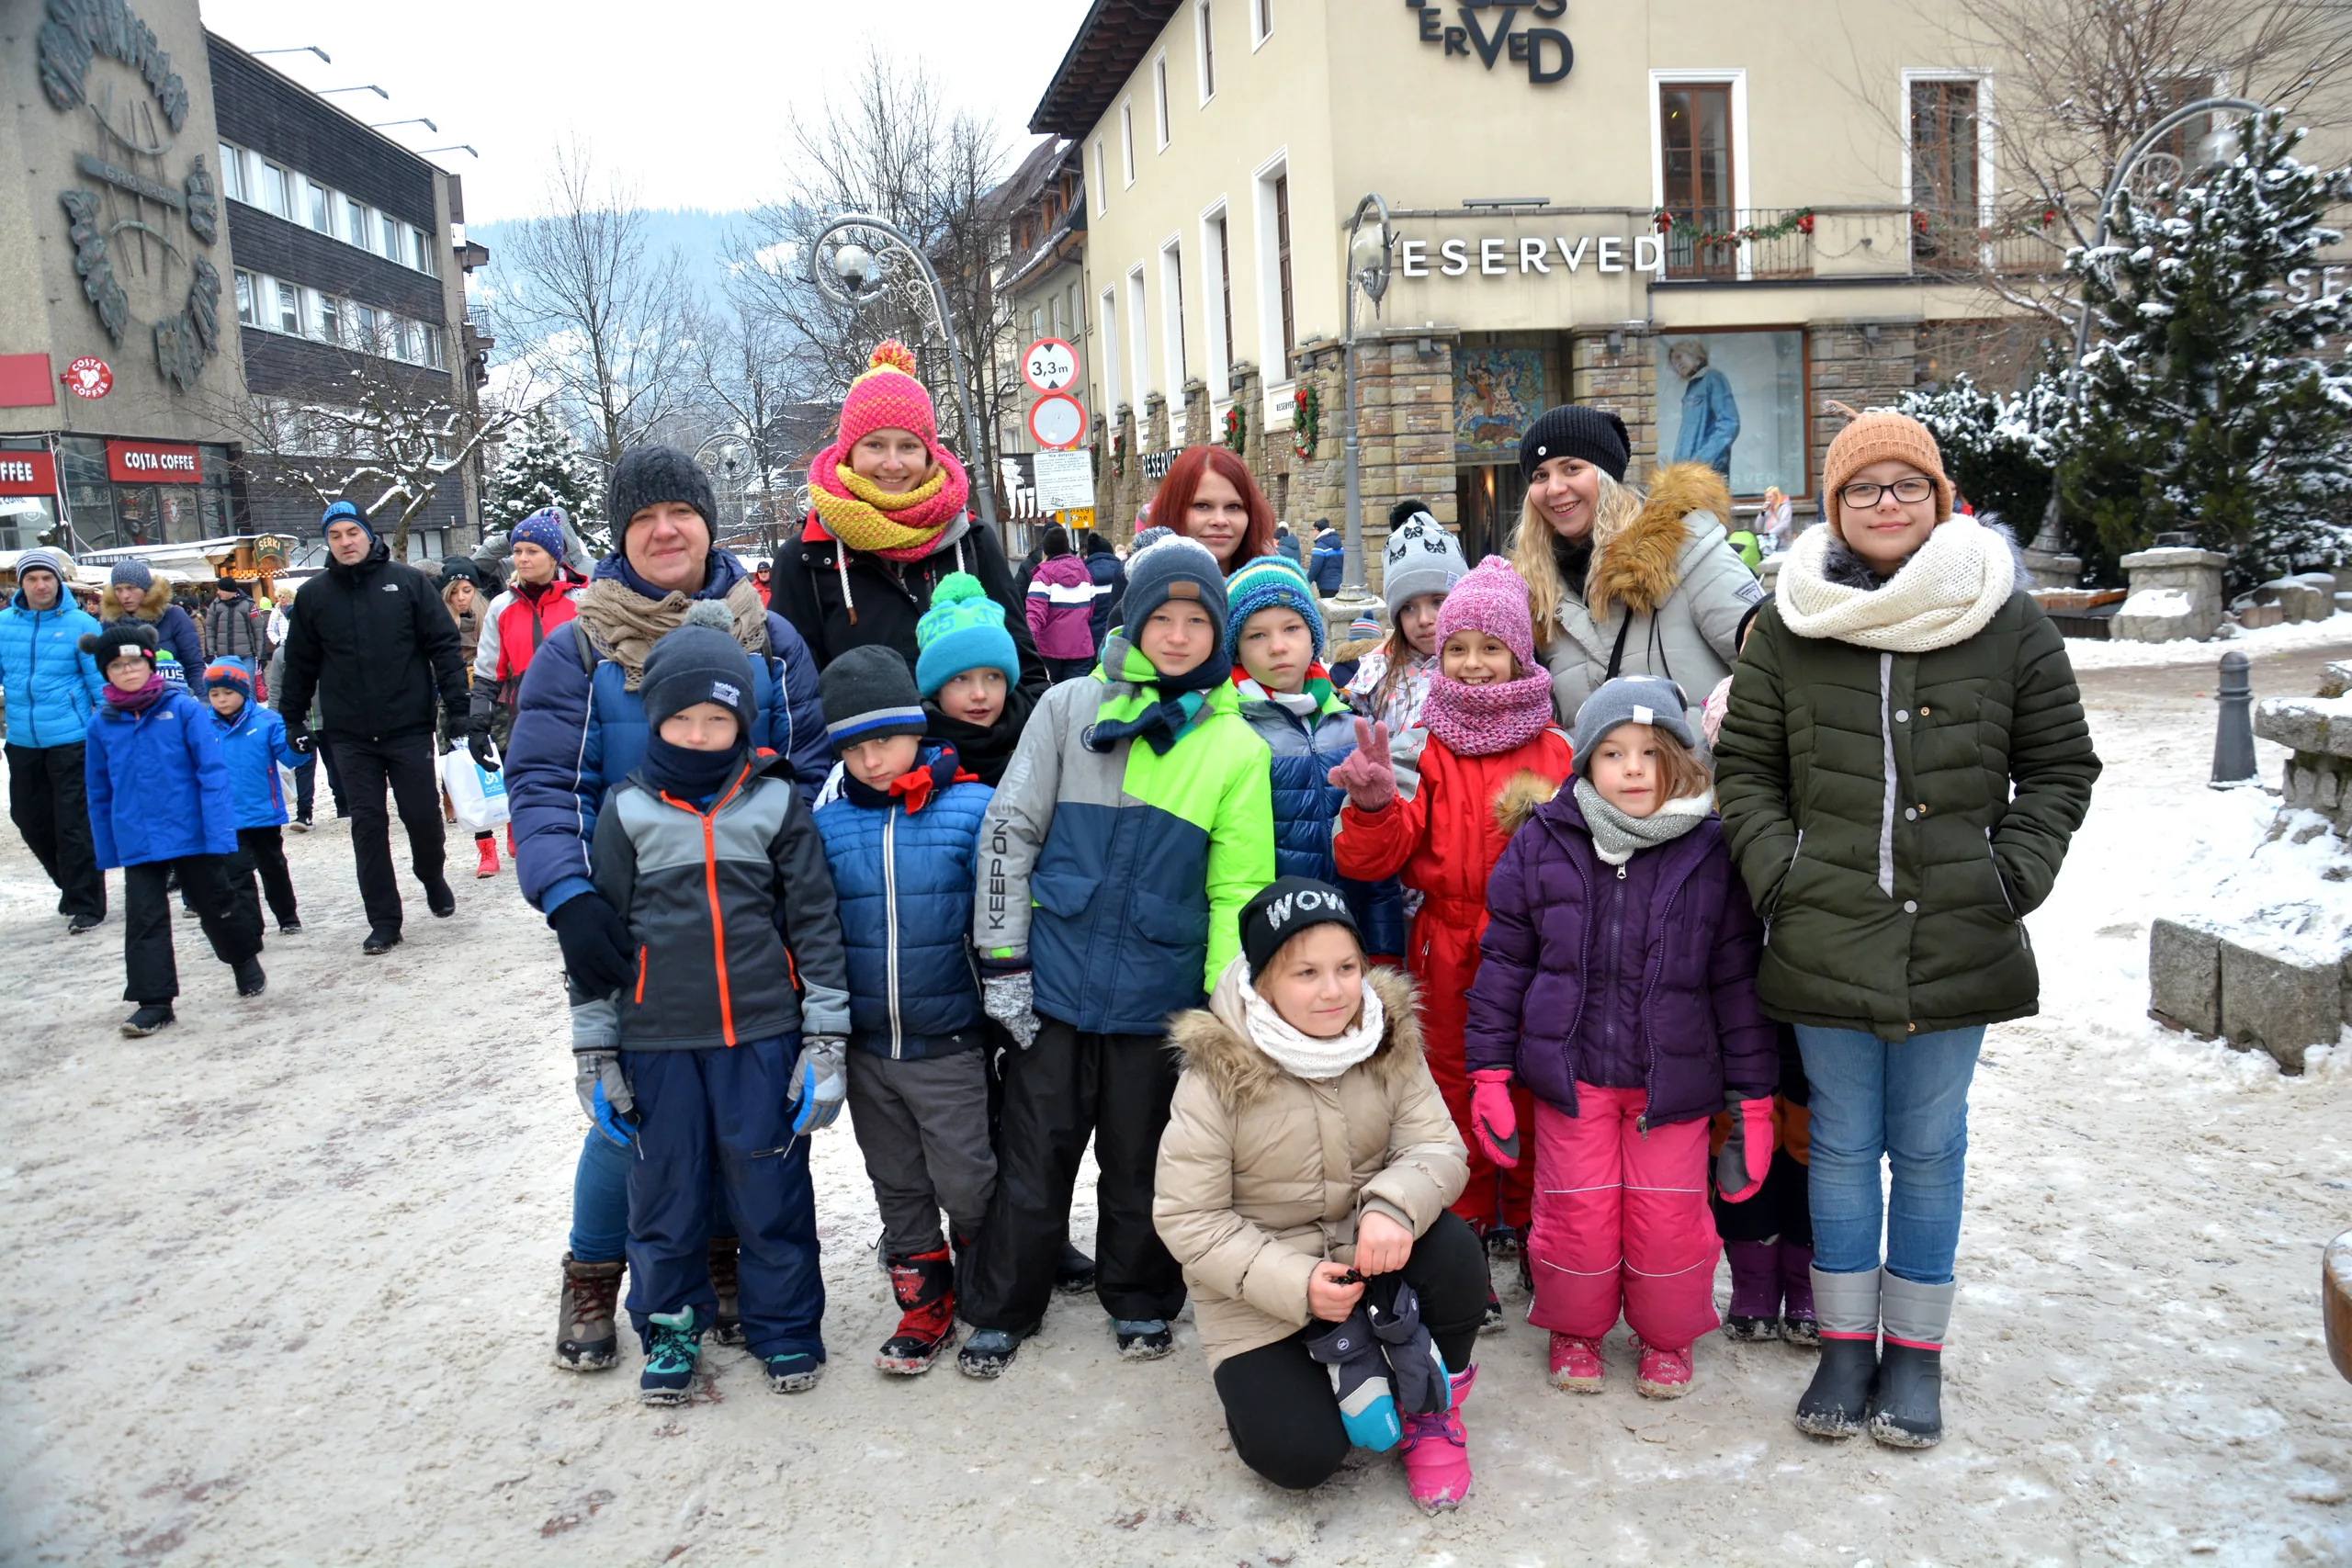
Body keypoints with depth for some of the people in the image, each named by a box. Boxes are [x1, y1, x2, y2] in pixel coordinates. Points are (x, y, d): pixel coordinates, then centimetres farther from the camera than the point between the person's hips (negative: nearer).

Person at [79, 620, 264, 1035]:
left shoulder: (183, 708, -8)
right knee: (143, 918, 2)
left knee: (215, 905, 12)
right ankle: (154, 1001, 10)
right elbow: (99, 793, 10)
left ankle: (245, 959, 37)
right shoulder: (101, 723, 1)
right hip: (136, 842, 2)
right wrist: (107, 850, 11)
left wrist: (219, 831, -17)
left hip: (193, 834, -2)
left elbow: (212, 772, -11)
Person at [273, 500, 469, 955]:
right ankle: (383, 921, 11)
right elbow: (299, 665, 13)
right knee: (367, 824, 3)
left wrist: (457, 705, -6)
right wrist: (292, 721, 11)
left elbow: (443, 644, -1)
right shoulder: (313, 596, 7)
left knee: (423, 814, 1)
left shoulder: (407, 581, 0)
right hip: (350, 736, 2)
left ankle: (432, 877, 33)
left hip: (409, 727, -2)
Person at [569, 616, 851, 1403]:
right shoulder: (628, 809, 1)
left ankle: (785, 1326, 26)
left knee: (771, 1189, 7)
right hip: (656, 1041, 1)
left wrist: (826, 1039, -2)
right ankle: (671, 1329, 31)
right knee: (664, 1192, 11)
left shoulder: (775, 801, -1)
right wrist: (595, 1050, 5)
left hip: (761, 1034, -1)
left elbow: (815, 921, 1)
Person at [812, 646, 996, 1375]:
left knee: (966, 1185, 5)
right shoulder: (829, 824, 0)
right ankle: (926, 1304, 33)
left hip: (951, 1046, -4)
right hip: (866, 1047, 4)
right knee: (897, 1187, 16)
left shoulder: (973, 809, -10)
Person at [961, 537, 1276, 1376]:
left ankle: (1139, 1299, 34)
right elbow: (1009, 831, -1)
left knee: (1141, 1158, 14)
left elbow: (1238, 888, 2)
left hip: (1158, 991, 0)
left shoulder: (1236, 747, 2)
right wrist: (1003, 959, -4)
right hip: (1055, 980, 0)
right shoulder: (1071, 707, 0)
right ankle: (1001, 1309, 27)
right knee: (1034, 1154, 9)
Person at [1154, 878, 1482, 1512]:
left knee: (1452, 1247, -27)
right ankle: (1334, 1363, 15)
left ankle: (1432, 1408, 0)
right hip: (1260, 1291, -3)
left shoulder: (1389, 1042, -9)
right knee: (1300, 1458, -18)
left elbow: (1438, 1147, -12)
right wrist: (1295, 1283, -28)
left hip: (1370, 1252, 3)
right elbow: (1186, 1219, -17)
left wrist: (1394, 1205, -36)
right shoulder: (1217, 1074, -20)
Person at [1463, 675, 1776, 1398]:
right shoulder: (1542, 842, -2)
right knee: (1577, 1213, 5)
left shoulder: (1712, 852, -4)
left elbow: (1738, 978, 1)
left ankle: (1667, 1337, 32)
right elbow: (1504, 959, 3)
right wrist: (1489, 1072, 1)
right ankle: (1575, 1329, 32)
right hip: (1568, 1073, 0)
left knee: (1669, 1219, 4)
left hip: (1674, 1078, 0)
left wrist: (1753, 1098, 2)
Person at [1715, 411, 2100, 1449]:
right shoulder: (1788, 624, 3)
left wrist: (2011, 879, -2)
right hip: (1826, 938, 1)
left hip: (1958, 942, 0)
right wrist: (1780, 875, -3)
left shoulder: (2008, 621, 1)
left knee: (1928, 1147, 9)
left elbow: (2060, 767, 8)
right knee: (1842, 1143, 11)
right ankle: (1845, 1344, 25)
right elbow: (1745, 767, 8)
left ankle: (1915, 1351, 25)